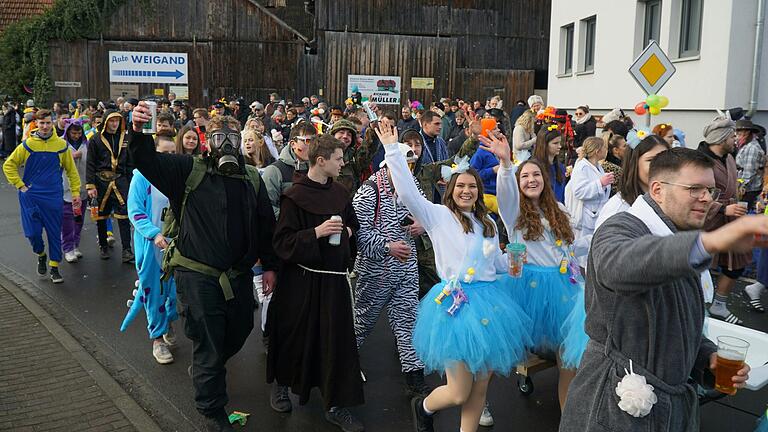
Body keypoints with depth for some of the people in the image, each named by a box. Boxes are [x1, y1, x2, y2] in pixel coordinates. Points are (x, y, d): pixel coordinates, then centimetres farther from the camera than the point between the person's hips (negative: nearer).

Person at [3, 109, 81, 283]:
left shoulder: (61, 145, 0)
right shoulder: (27, 144, -1)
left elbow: (71, 170, 8)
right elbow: (9, 165, 7)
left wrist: (76, 192, 3)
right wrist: (20, 185, -1)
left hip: (54, 196, 0)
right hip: (30, 196, 0)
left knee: (54, 233, 4)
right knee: (33, 232, -2)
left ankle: (54, 268, 15)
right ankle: (41, 255, 28)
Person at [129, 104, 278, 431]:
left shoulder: (251, 178, 6)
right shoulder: (189, 170, -4)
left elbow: (266, 225, 11)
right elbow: (148, 161, -16)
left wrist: (269, 265, 11)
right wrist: (138, 132, -36)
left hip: (239, 275, 5)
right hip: (198, 277, -5)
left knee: (239, 332, 22)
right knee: (207, 346, 3)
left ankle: (204, 371, 54)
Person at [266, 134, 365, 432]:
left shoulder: (340, 193, 8)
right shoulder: (295, 196, -9)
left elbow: (353, 226, 21)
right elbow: (283, 241, -12)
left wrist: (347, 231, 0)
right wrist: (316, 233, -22)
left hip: (333, 278, 4)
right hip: (302, 278, -4)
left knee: (337, 339, 3)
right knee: (296, 337, 8)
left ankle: (336, 406, 14)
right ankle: (280, 384, 36)